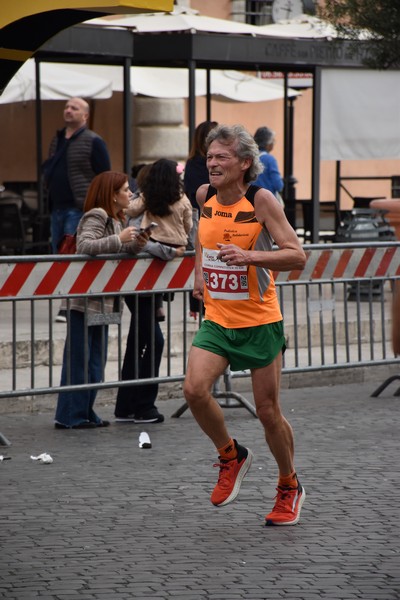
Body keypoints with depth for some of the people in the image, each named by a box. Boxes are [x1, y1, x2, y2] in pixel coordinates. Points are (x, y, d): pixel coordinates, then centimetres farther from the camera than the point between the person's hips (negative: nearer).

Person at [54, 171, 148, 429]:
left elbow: (119, 252, 20)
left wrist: (136, 244, 1)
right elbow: (84, 246, -25)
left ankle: (85, 414, 18)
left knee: (95, 359, 12)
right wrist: (119, 239, -28)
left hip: (102, 302, 10)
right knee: (80, 359, -7)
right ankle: (71, 416, -5)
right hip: (85, 301, -10)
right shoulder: (96, 217, -12)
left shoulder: (116, 220, 17)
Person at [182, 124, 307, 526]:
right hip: (216, 319, 4)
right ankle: (232, 456, 8)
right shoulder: (204, 196, 1)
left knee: (268, 411, 3)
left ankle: (289, 488, 27)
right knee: (194, 389, -19)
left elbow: (297, 255, -18)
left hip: (259, 321, -4)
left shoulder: (261, 200, -14)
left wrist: (249, 256, -31)